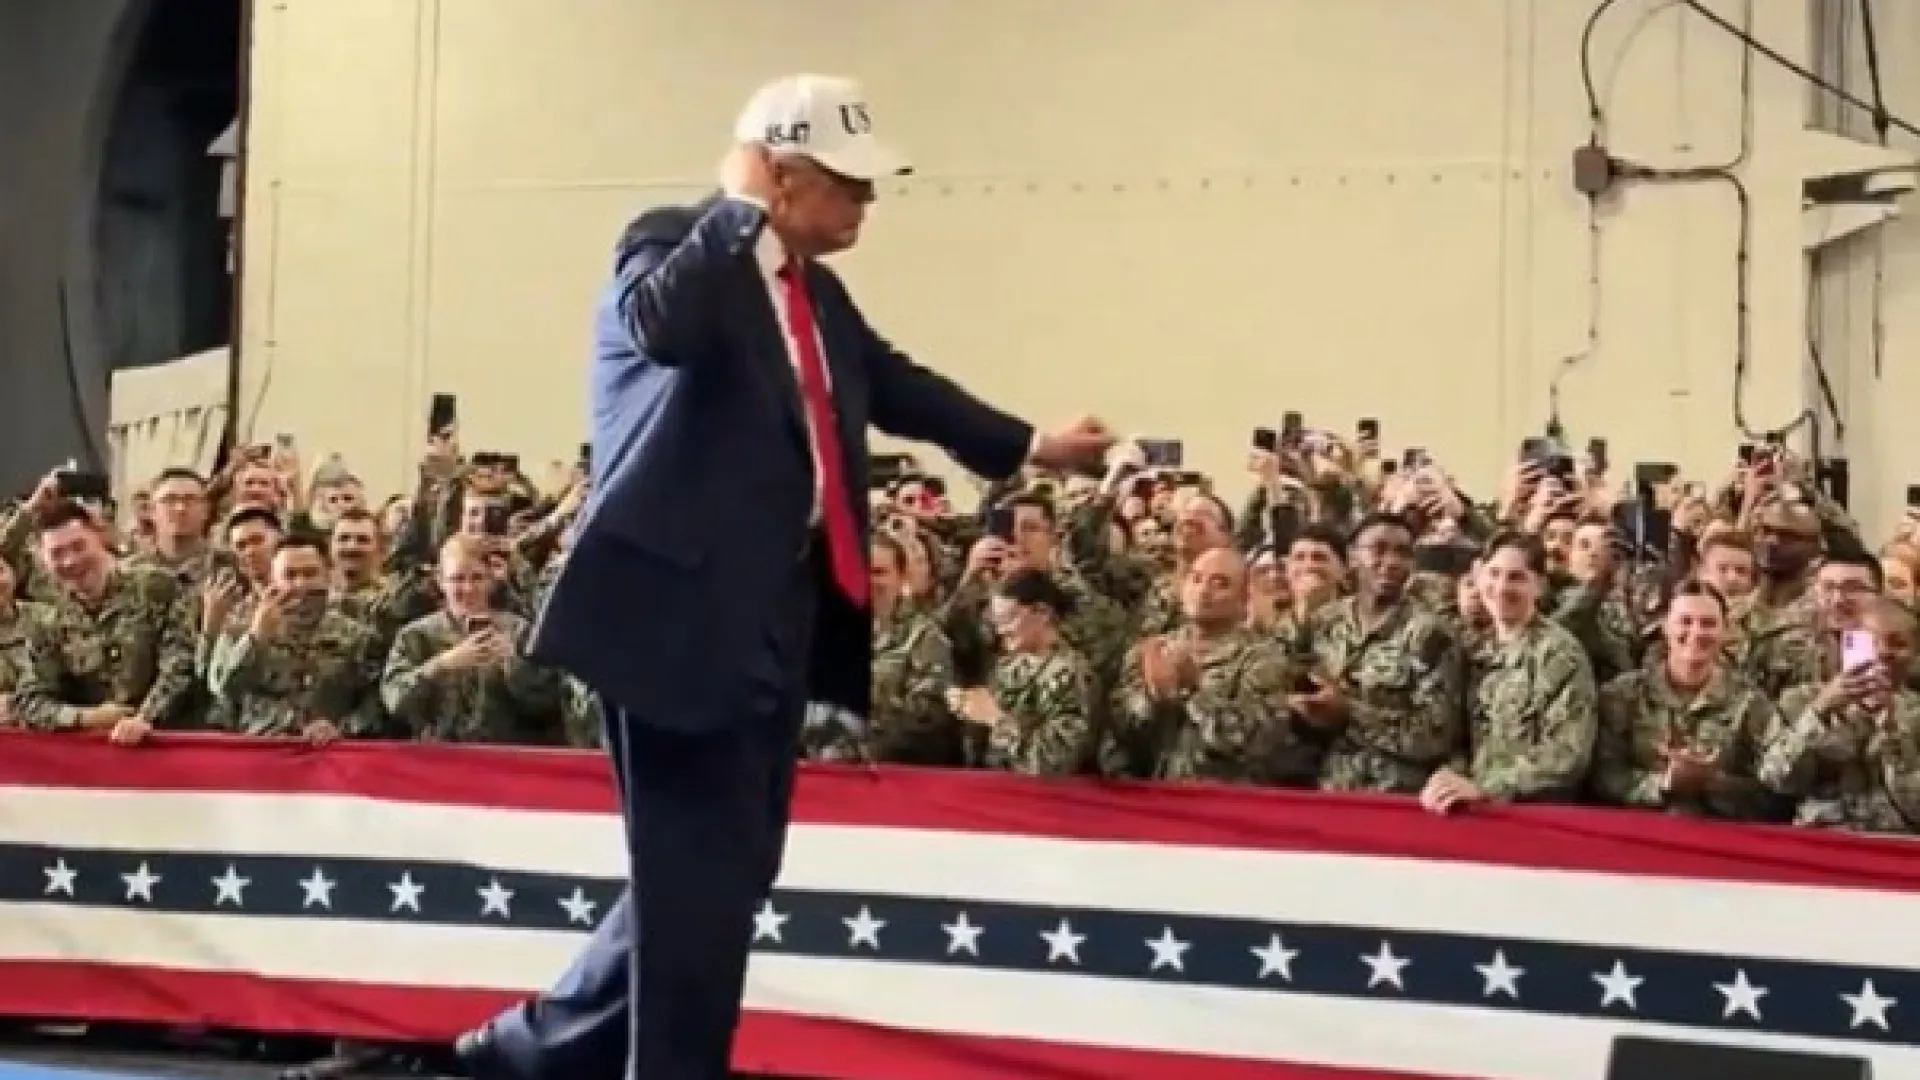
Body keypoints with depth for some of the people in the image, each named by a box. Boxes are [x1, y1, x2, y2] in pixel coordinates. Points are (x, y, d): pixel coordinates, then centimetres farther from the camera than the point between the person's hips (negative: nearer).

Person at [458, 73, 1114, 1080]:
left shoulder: (816, 290, 17)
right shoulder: (673, 243, -8)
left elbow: (895, 383, 30)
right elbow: (663, 324, -31)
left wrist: (1028, 446, 34)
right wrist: (742, 213, -18)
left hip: (779, 616, 9)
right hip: (683, 611, -9)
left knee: (731, 869, 15)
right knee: (698, 874, -5)